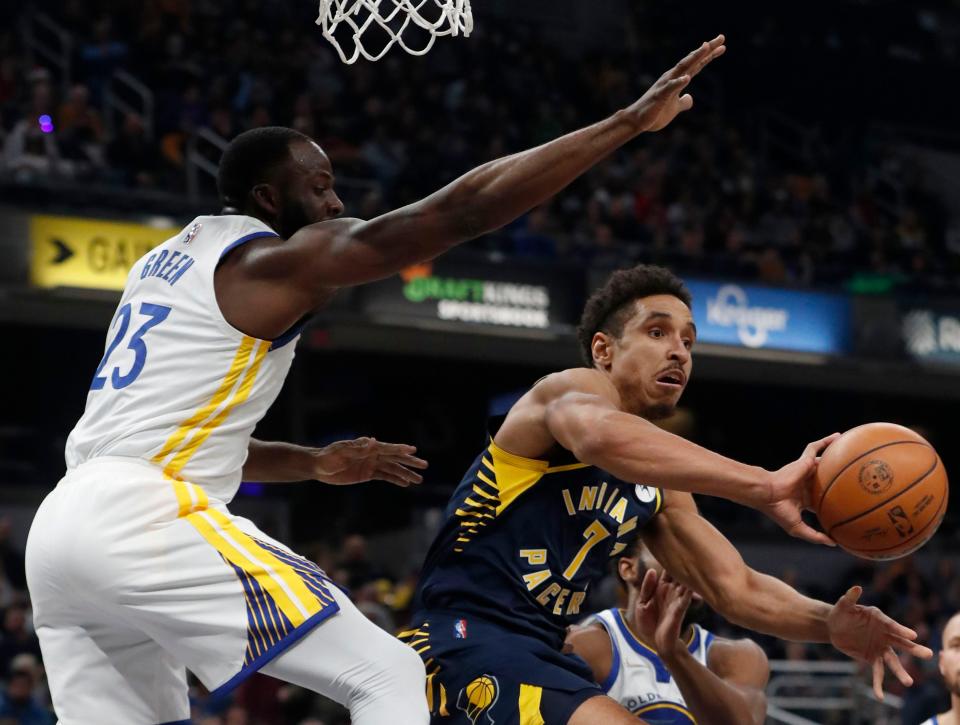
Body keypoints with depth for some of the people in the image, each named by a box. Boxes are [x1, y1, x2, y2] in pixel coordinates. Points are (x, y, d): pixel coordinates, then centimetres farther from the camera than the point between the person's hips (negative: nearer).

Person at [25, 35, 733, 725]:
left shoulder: (164, 262, 25)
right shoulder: (277, 261, -1)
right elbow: (458, 211, -10)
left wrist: (313, 463, 31)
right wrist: (630, 121, -9)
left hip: (62, 524, 9)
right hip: (147, 517, -9)